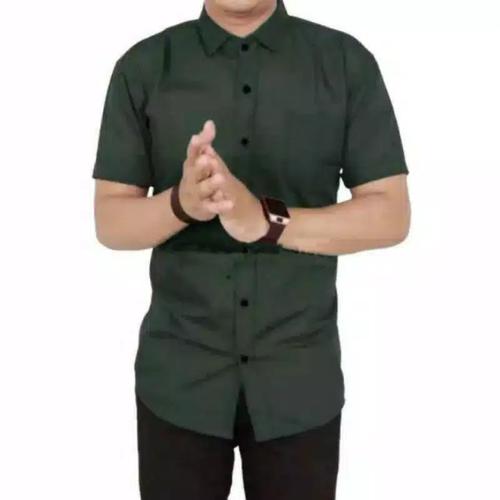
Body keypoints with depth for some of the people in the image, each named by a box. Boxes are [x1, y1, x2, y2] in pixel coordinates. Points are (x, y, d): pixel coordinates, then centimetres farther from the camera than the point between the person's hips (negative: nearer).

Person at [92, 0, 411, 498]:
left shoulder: (347, 61, -3)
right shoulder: (142, 67, -2)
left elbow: (391, 215, -7)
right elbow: (111, 221, -2)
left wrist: (265, 219, -23)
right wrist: (182, 203, -23)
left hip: (301, 374, 0)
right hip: (178, 373, 1)